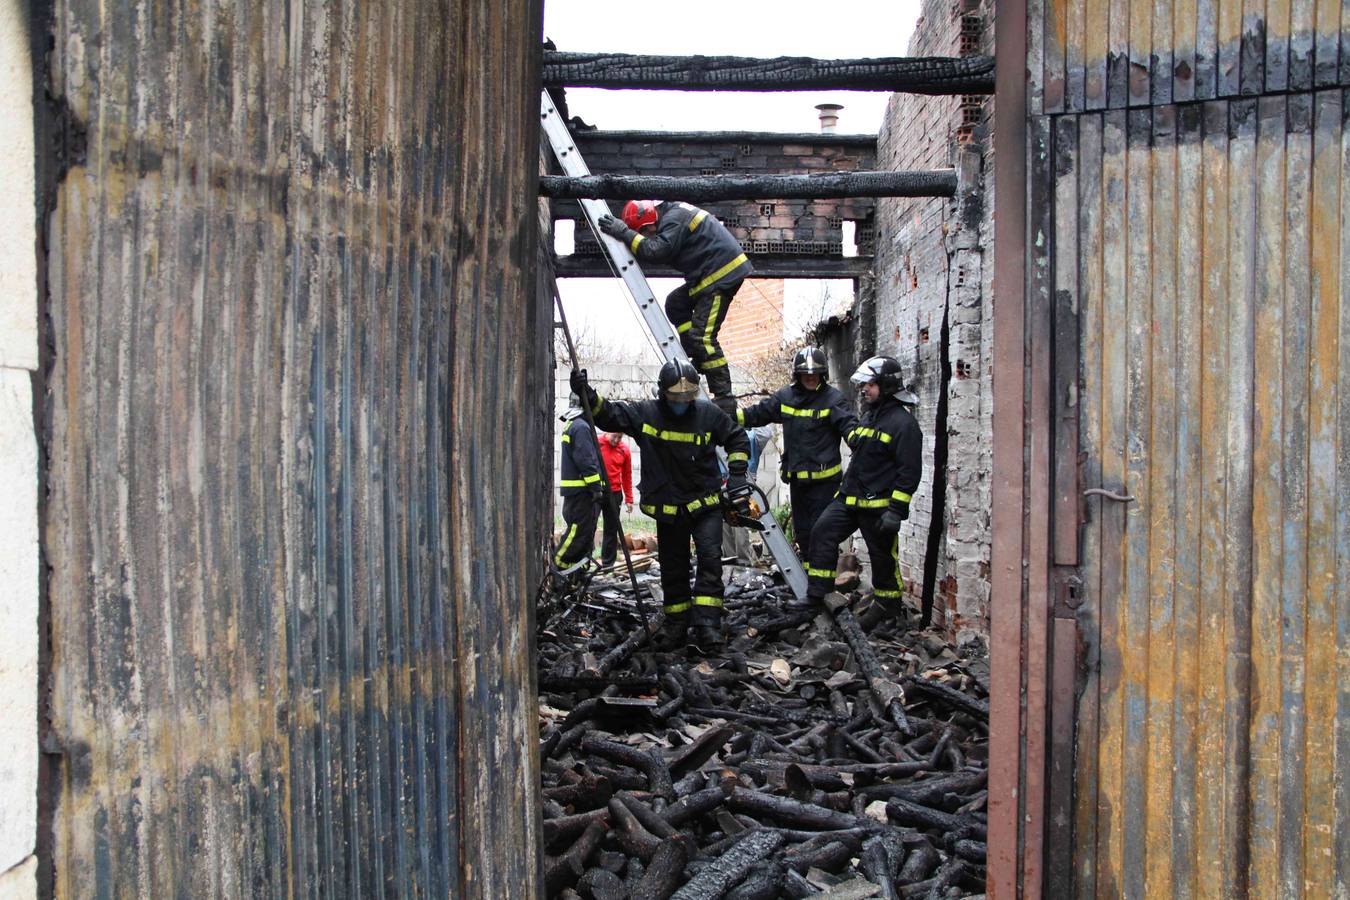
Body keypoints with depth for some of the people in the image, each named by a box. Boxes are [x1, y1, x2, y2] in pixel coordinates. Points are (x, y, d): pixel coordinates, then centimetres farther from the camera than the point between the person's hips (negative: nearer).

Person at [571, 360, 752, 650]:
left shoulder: (709, 414, -7)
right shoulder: (645, 414, -6)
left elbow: (737, 438, 6)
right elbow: (608, 413, -3)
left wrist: (737, 474, -2)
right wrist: (587, 395, -21)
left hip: (705, 504, -2)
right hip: (668, 508, 2)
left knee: (710, 558, -17)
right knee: (672, 568, 11)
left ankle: (706, 623, -16)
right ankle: (676, 626, 24)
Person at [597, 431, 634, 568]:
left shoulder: (624, 450, 2)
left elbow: (627, 475, 9)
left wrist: (628, 499, 8)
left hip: (614, 493, 3)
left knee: (612, 529, 8)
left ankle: (608, 563, 15)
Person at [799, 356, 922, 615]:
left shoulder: (903, 422, -13)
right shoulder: (869, 416, 15)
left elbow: (910, 472, -17)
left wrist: (896, 510, -21)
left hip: (878, 505, -8)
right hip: (849, 497, 8)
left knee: (883, 559, 4)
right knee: (822, 533, -7)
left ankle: (890, 612, 20)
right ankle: (815, 596, -4)